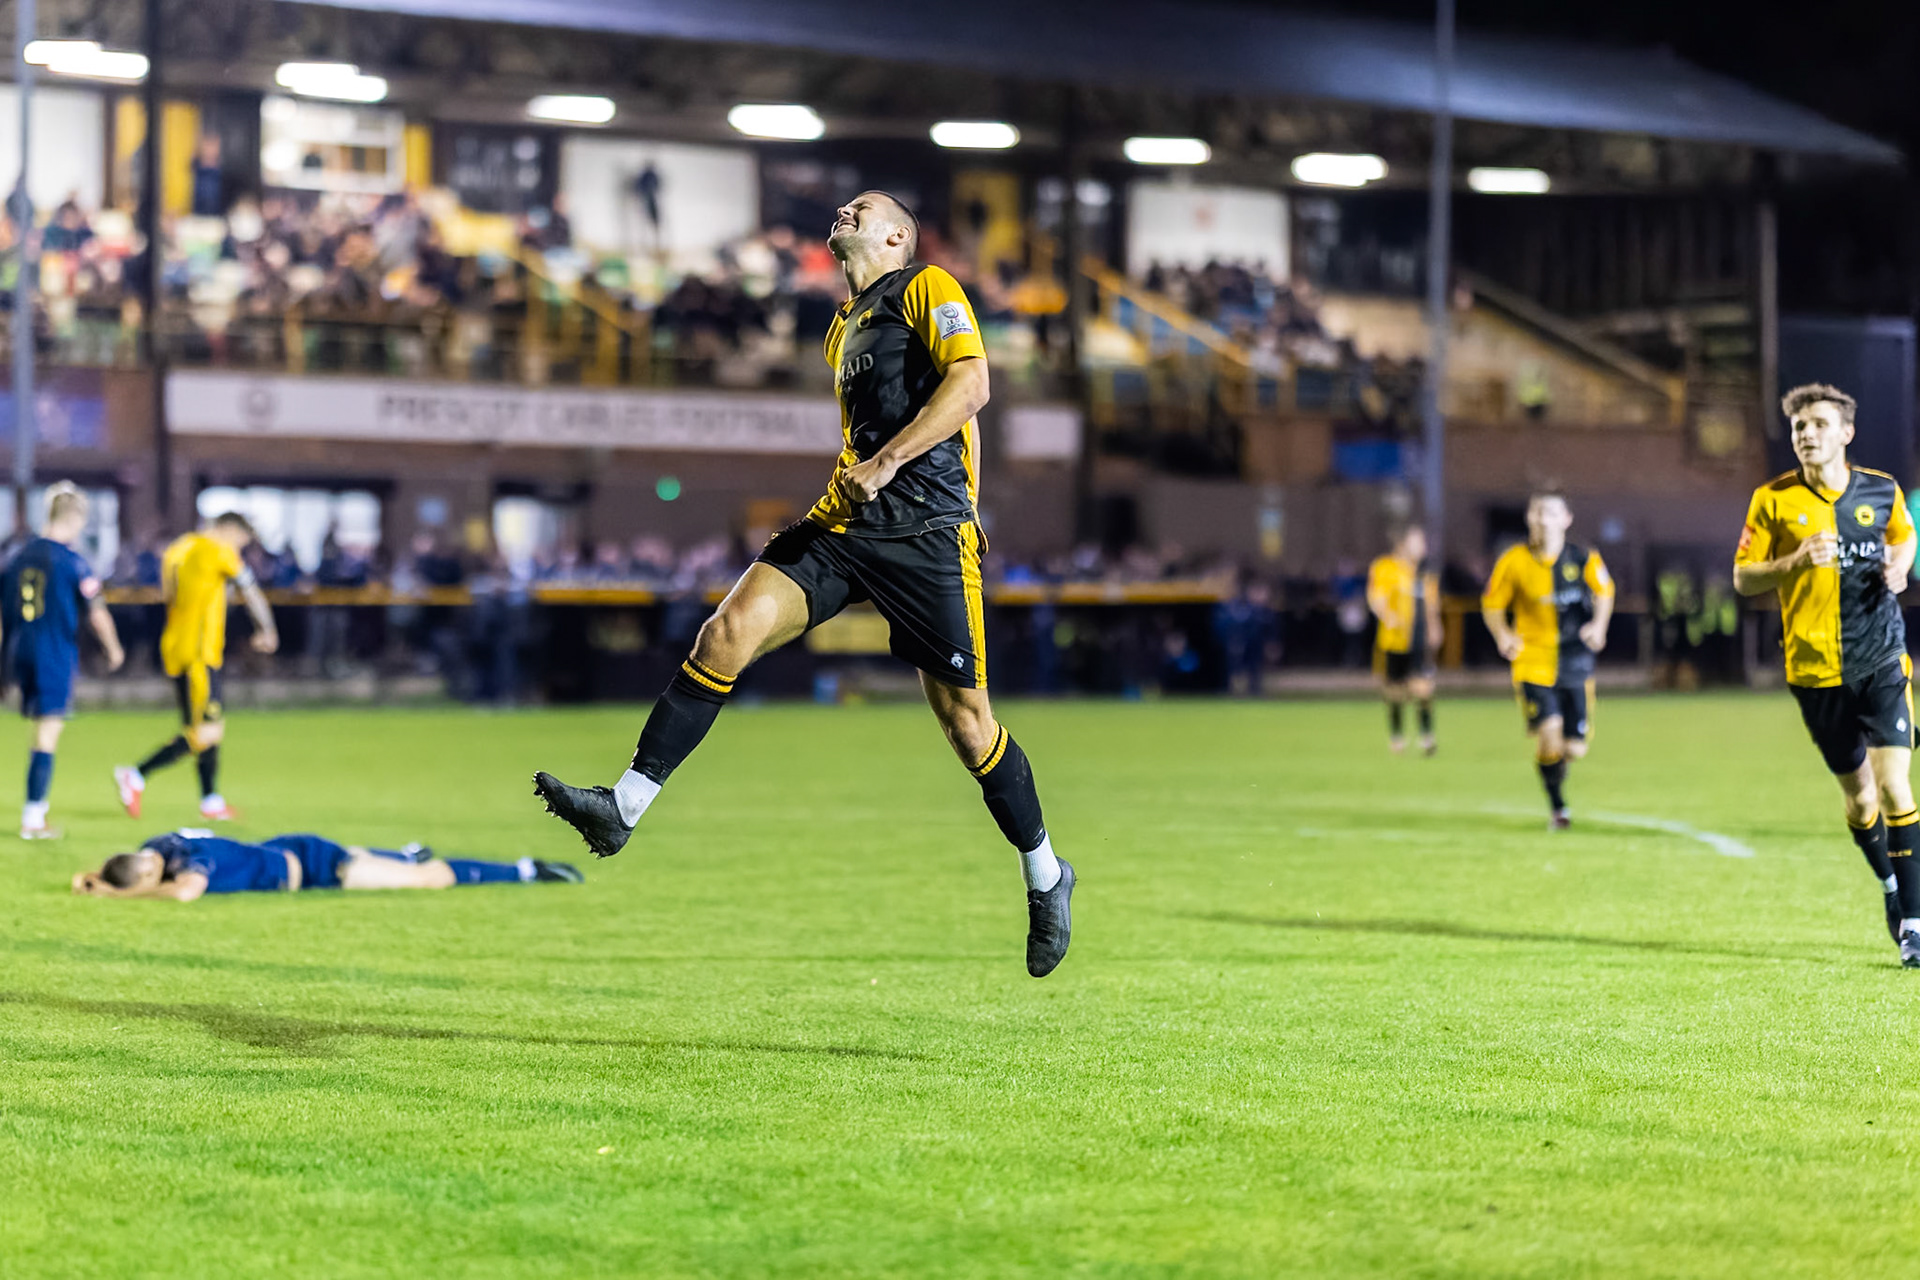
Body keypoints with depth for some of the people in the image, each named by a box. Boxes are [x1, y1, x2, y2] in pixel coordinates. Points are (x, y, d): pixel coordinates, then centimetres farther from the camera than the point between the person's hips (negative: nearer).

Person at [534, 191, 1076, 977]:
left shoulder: (927, 289, 1)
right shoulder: (842, 329, 24)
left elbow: (971, 382, -15)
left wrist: (885, 463, -20)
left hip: (925, 528, -6)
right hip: (847, 521, 6)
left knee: (964, 719, -1)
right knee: (729, 630, -14)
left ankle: (1046, 877, 18)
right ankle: (624, 807, -17)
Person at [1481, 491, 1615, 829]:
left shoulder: (1584, 560, -4)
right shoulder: (1513, 562, -7)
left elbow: (1604, 592, 13)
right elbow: (1492, 604, 4)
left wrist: (1599, 625, -4)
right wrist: (1503, 635, -14)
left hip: (1575, 666, 2)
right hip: (1533, 664, -2)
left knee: (1575, 748, 0)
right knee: (1549, 731, -21)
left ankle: (1554, 758, 38)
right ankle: (1557, 807, -2)